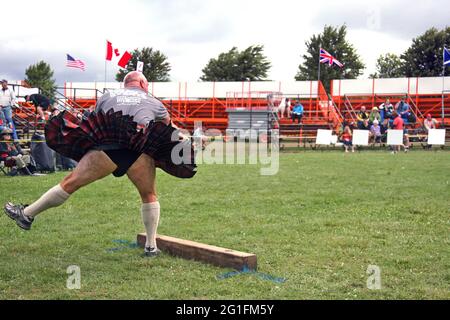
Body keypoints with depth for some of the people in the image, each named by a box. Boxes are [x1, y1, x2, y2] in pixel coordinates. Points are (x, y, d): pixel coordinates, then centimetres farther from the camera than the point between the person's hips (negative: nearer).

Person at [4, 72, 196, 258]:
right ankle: (151, 246, 18)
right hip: (140, 151, 0)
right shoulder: (155, 103, 28)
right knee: (149, 196, 18)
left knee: (70, 183, 6)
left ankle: (27, 215, 13)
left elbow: (94, 122, 29)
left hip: (108, 147, 0)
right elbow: (168, 127, 35)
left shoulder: (107, 97, 29)